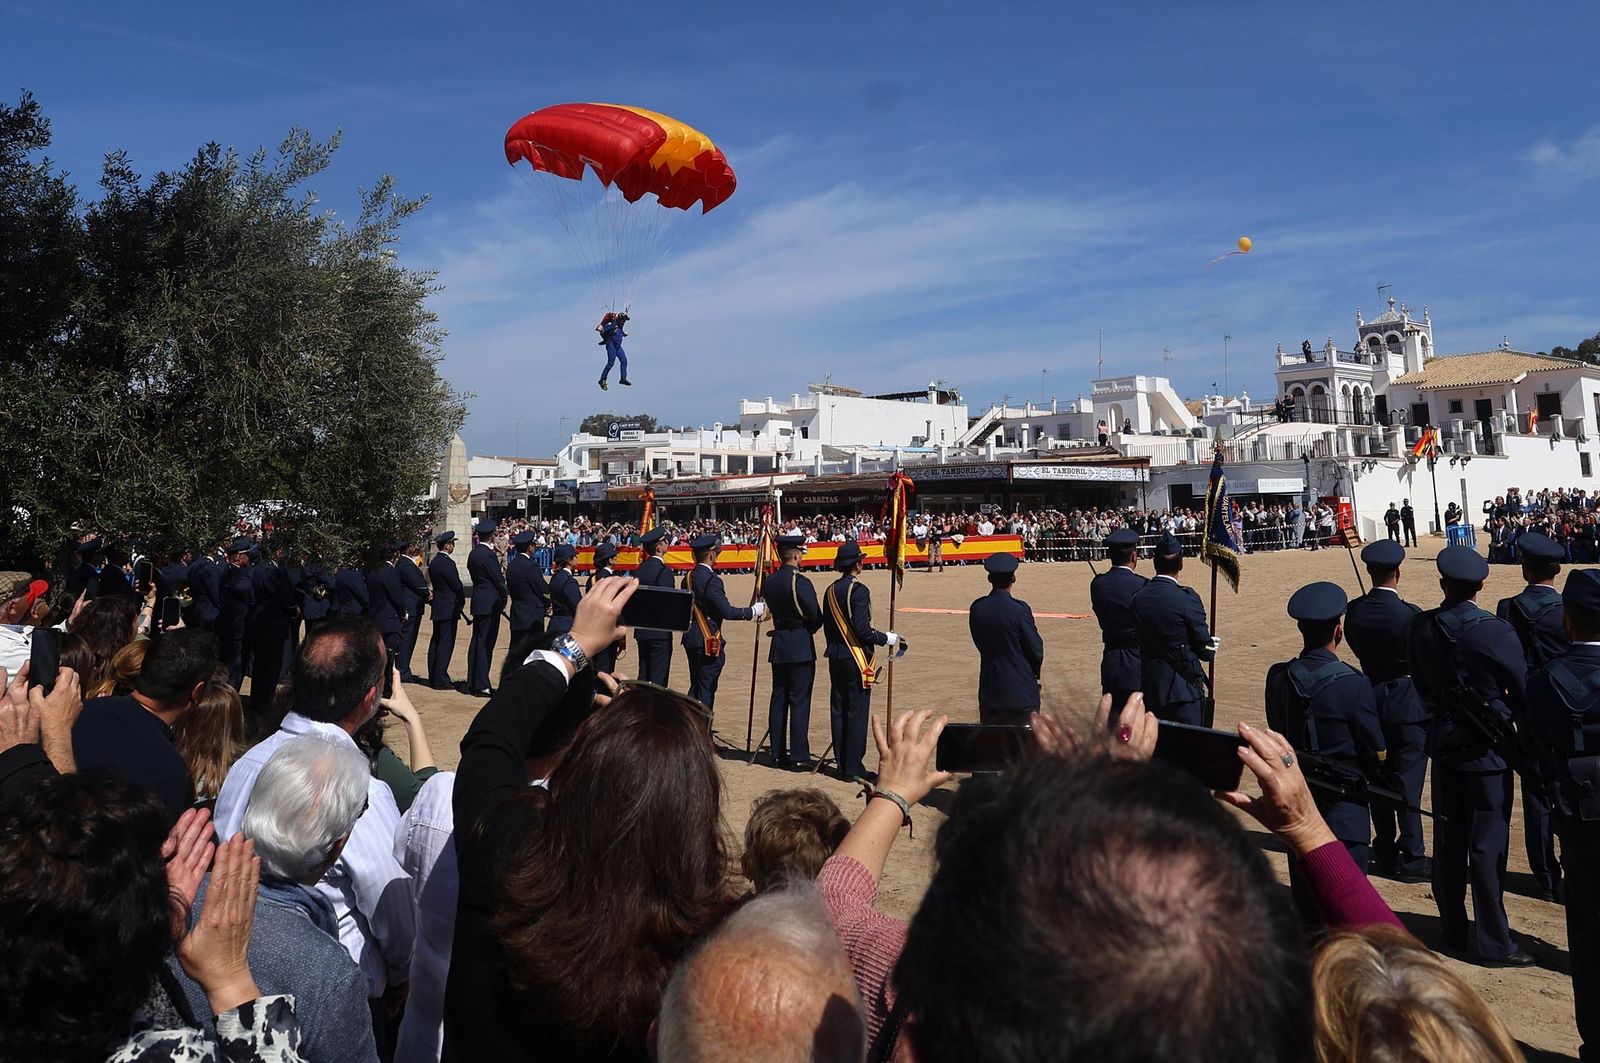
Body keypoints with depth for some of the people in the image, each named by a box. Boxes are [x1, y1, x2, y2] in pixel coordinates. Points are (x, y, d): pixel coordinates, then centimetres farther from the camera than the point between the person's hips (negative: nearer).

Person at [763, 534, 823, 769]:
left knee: (778, 699, 12)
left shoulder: (768, 582, 5)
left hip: (778, 647, 7)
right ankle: (799, 757, 0)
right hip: (801, 648, -7)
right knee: (799, 701, -2)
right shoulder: (801, 582, -17)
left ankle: (778, 754, 17)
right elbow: (816, 617, -13)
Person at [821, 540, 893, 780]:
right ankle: (853, 767, 1)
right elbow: (862, 629, -20)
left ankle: (842, 763, 19)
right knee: (857, 712, -2)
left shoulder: (830, 591, 8)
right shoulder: (858, 590, -15)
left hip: (835, 658, 7)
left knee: (838, 710, 11)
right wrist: (885, 639, -7)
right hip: (856, 658, -7)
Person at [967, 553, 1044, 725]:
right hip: (1021, 692, -4)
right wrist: (1034, 672, 11)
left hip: (989, 693, 4)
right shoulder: (1019, 610, -16)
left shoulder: (976, 609, -2)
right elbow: (1036, 651, -8)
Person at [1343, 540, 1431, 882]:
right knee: (1408, 782, 2)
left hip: (1371, 697, 5)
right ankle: (1411, 859, 8)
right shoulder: (1408, 614, -19)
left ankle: (1385, 851, 26)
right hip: (1408, 703, -5)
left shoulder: (1353, 611, -4)